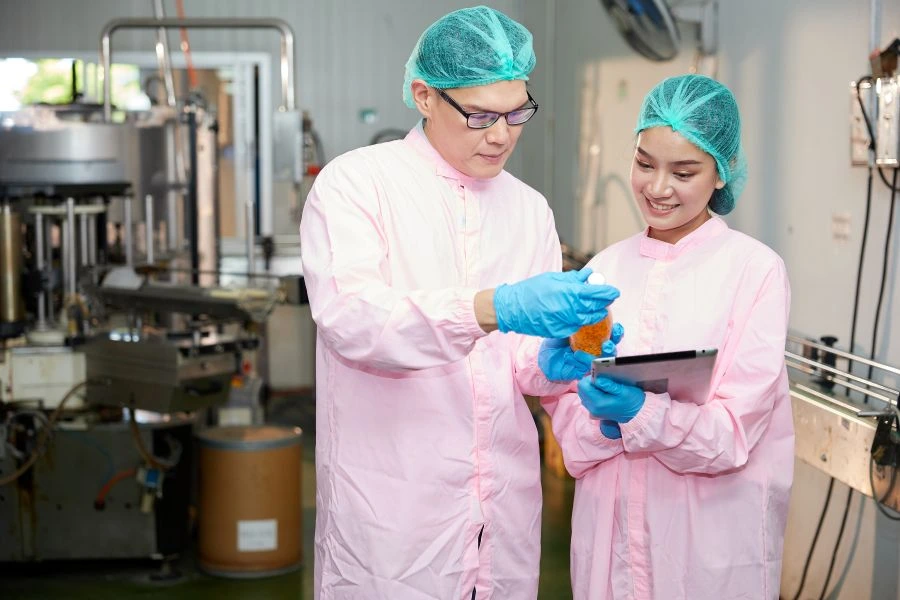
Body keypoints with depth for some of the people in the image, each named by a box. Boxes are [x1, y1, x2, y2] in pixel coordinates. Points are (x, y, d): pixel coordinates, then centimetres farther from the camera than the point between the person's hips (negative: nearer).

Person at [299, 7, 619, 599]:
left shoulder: (530, 209, 11)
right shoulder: (356, 183, -5)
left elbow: (522, 360, 13)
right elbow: (350, 319, -21)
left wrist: (553, 362, -11)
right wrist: (493, 307, -33)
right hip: (391, 508, -4)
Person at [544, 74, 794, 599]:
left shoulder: (756, 269, -9)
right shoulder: (607, 267, 4)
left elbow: (735, 429, -12)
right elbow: (567, 411, 3)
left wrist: (642, 415, -27)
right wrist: (604, 419, -18)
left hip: (713, 532, -3)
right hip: (608, 522, 4)